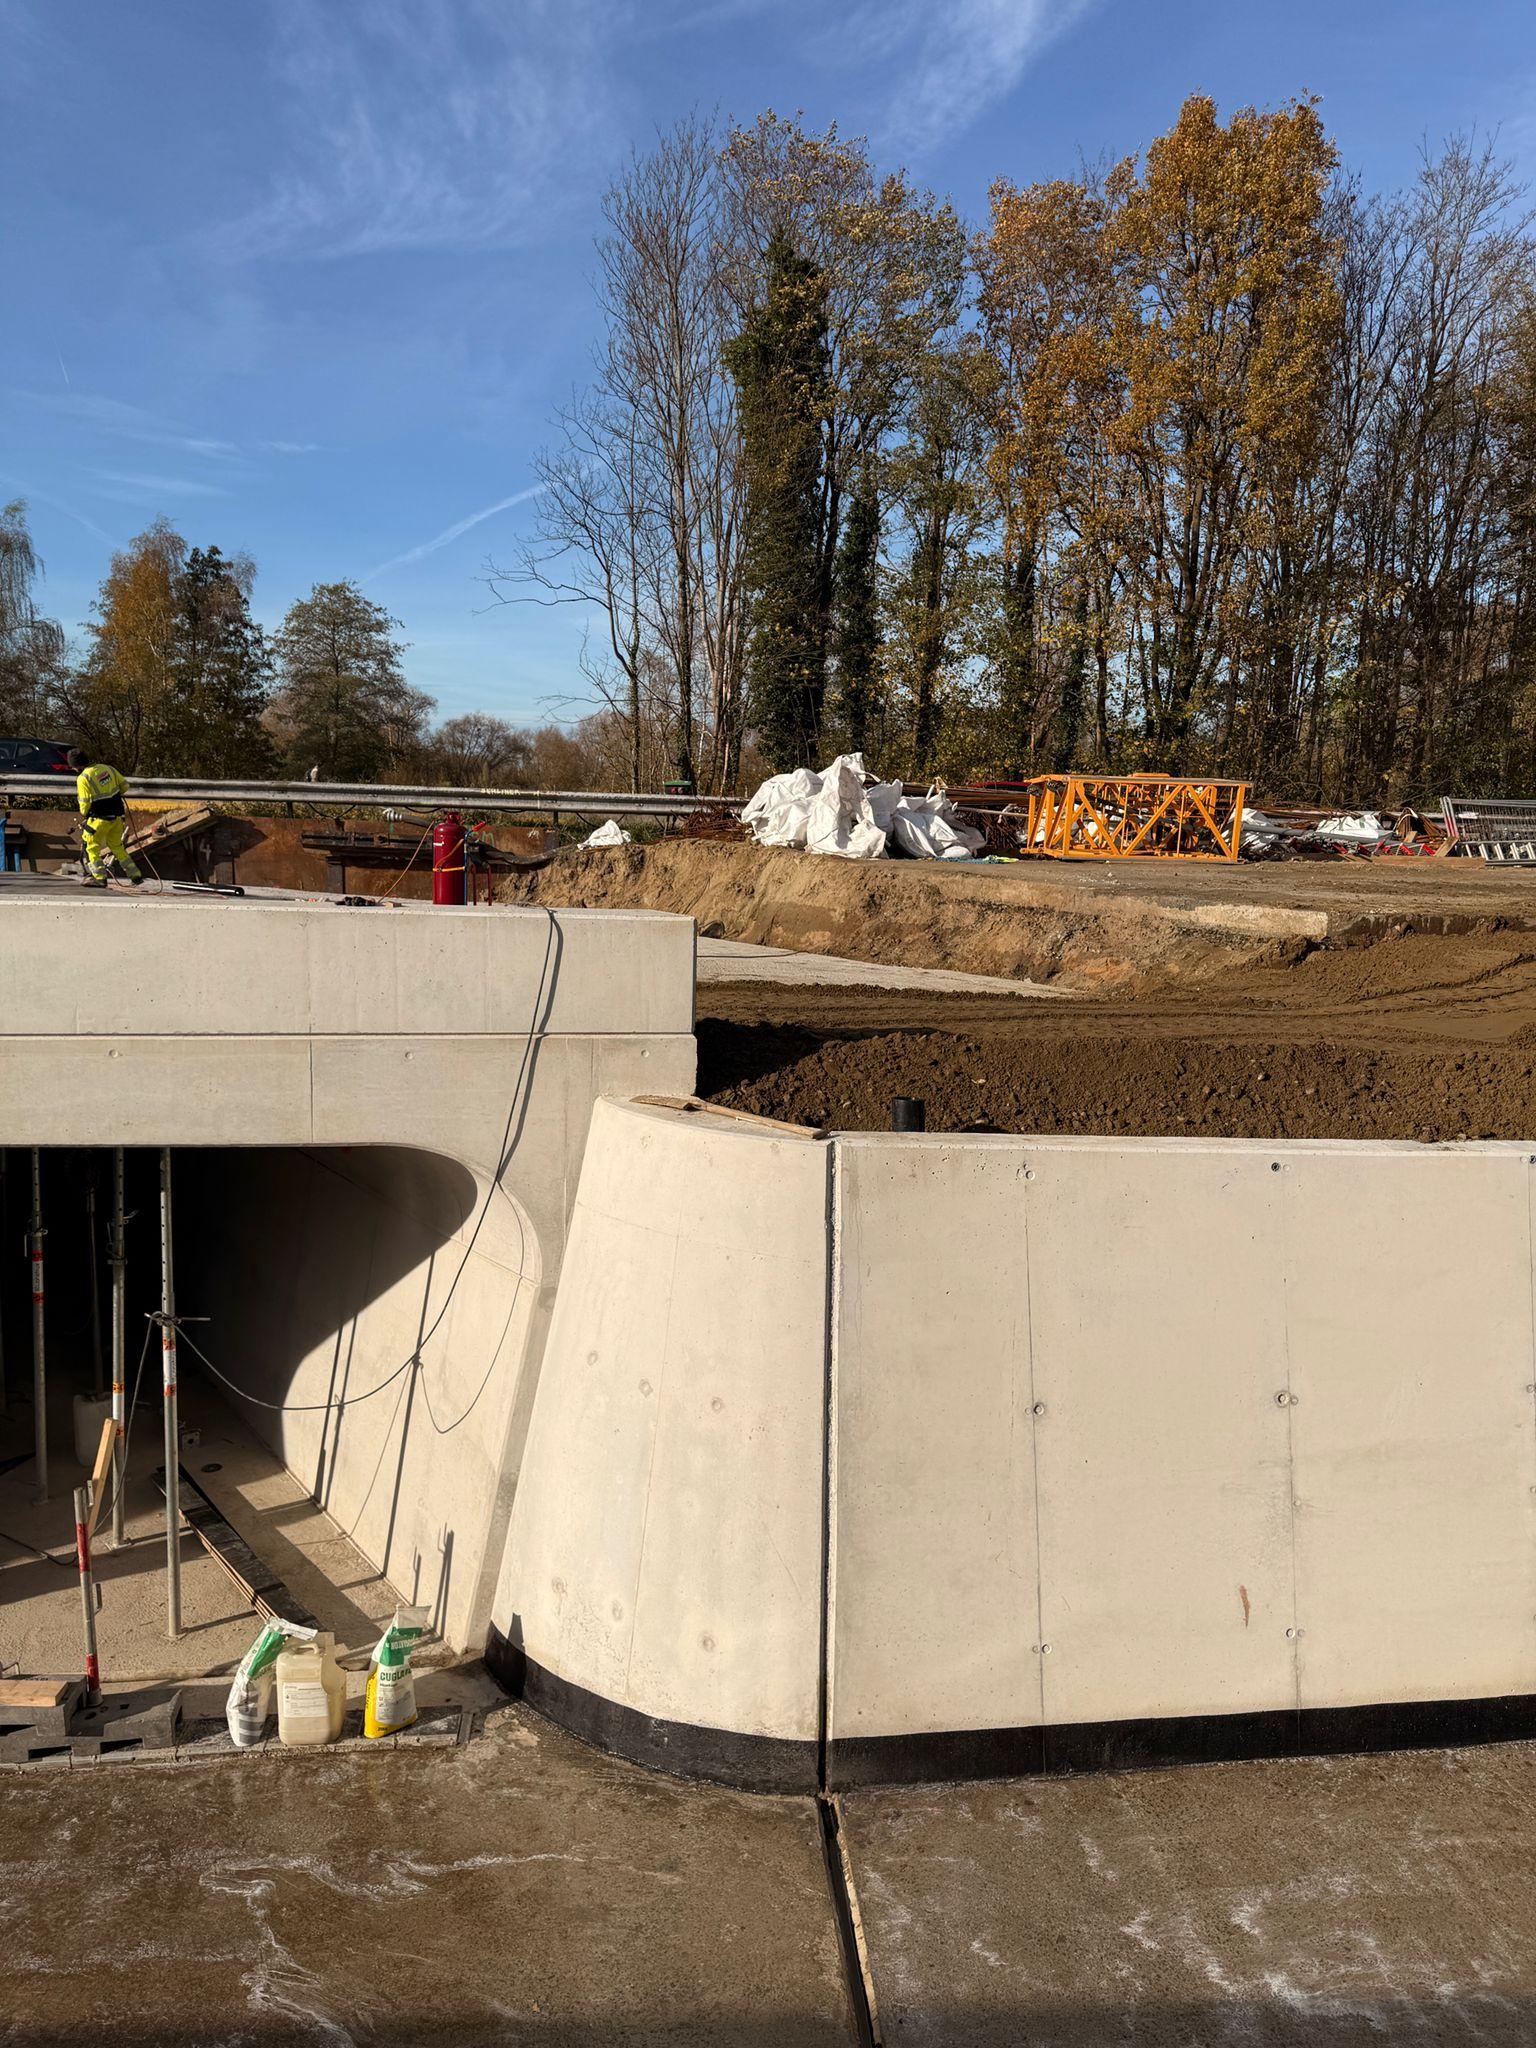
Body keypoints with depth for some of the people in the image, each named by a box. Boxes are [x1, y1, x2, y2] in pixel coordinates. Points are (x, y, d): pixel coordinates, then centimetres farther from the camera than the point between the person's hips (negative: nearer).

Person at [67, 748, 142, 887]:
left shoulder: (83, 778, -15)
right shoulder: (107, 768, 2)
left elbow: (85, 803, -14)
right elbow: (124, 785, 9)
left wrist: (83, 813, 7)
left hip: (99, 819, -6)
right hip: (116, 817, 6)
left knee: (92, 848, 8)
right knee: (117, 847, 19)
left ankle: (100, 878, 5)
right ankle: (135, 875, 18)